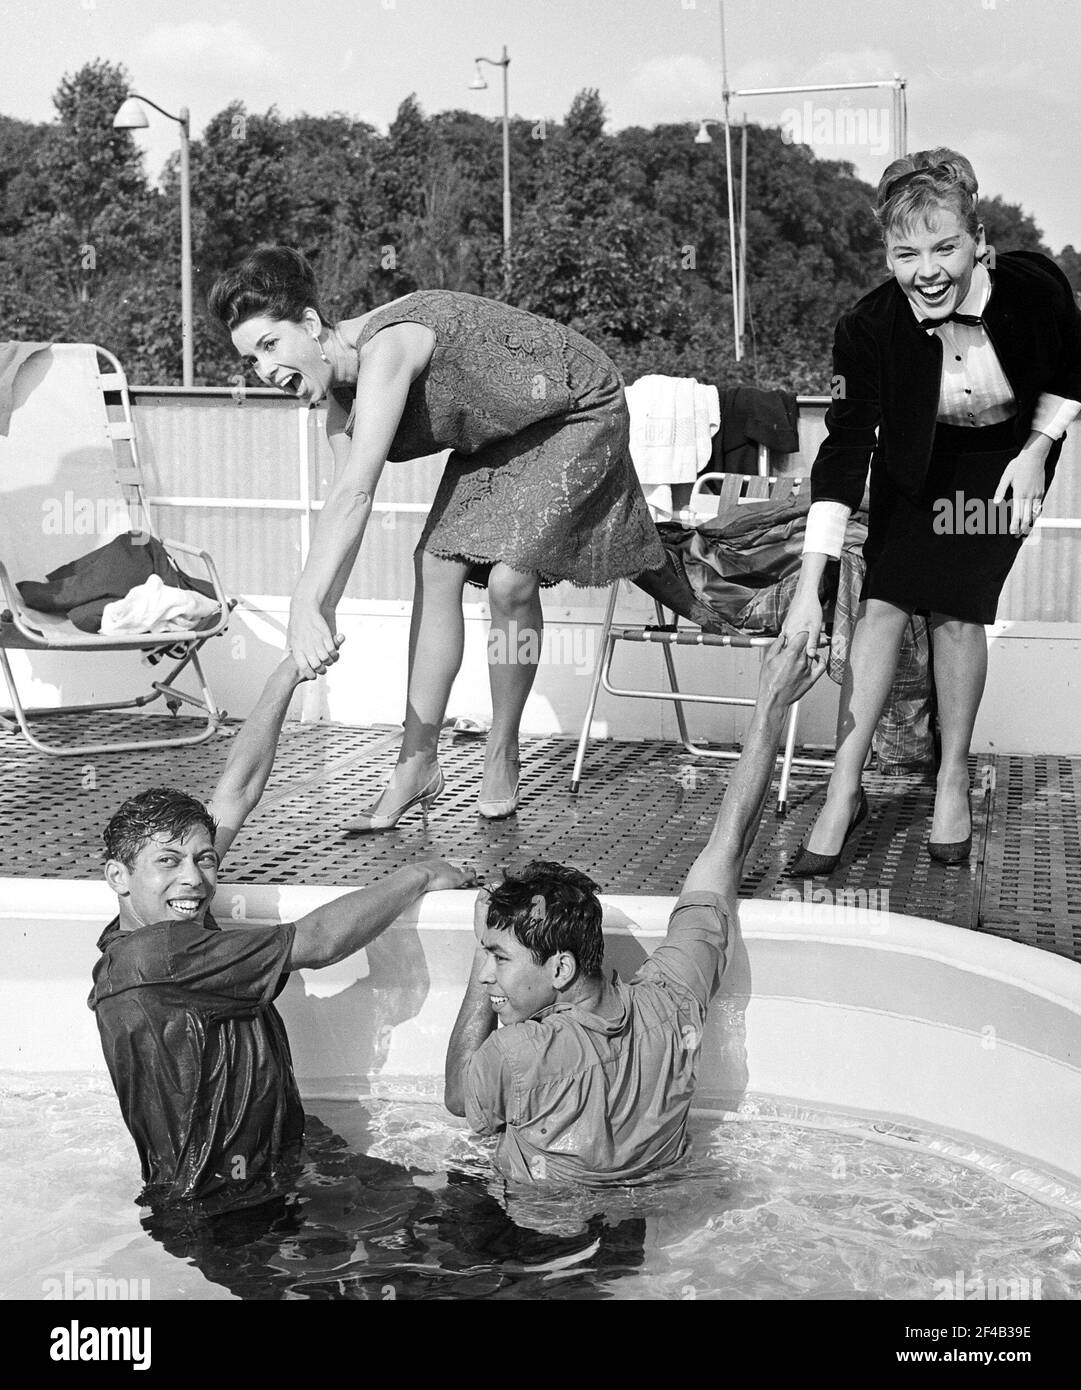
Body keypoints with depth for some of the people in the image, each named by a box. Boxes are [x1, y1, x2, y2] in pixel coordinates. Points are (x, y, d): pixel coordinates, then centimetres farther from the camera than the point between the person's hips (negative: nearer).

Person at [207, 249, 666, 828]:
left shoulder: (386, 346, -33)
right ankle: (417, 766, 1)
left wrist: (307, 606, -44)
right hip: (497, 434, 8)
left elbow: (354, 498, -41)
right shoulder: (342, 403, -6)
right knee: (437, 566, -5)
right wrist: (320, 615, -21)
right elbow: (344, 516, -9)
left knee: (510, 580, -20)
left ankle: (503, 755, 2)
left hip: (577, 414, -8)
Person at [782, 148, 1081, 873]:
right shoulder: (868, 328, -29)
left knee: (958, 611, -7)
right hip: (916, 461, 1)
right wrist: (809, 588, -36)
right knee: (883, 602, -9)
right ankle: (845, 792, -2)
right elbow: (844, 450, -31)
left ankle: (954, 779, 12)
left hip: (1007, 455, -1)